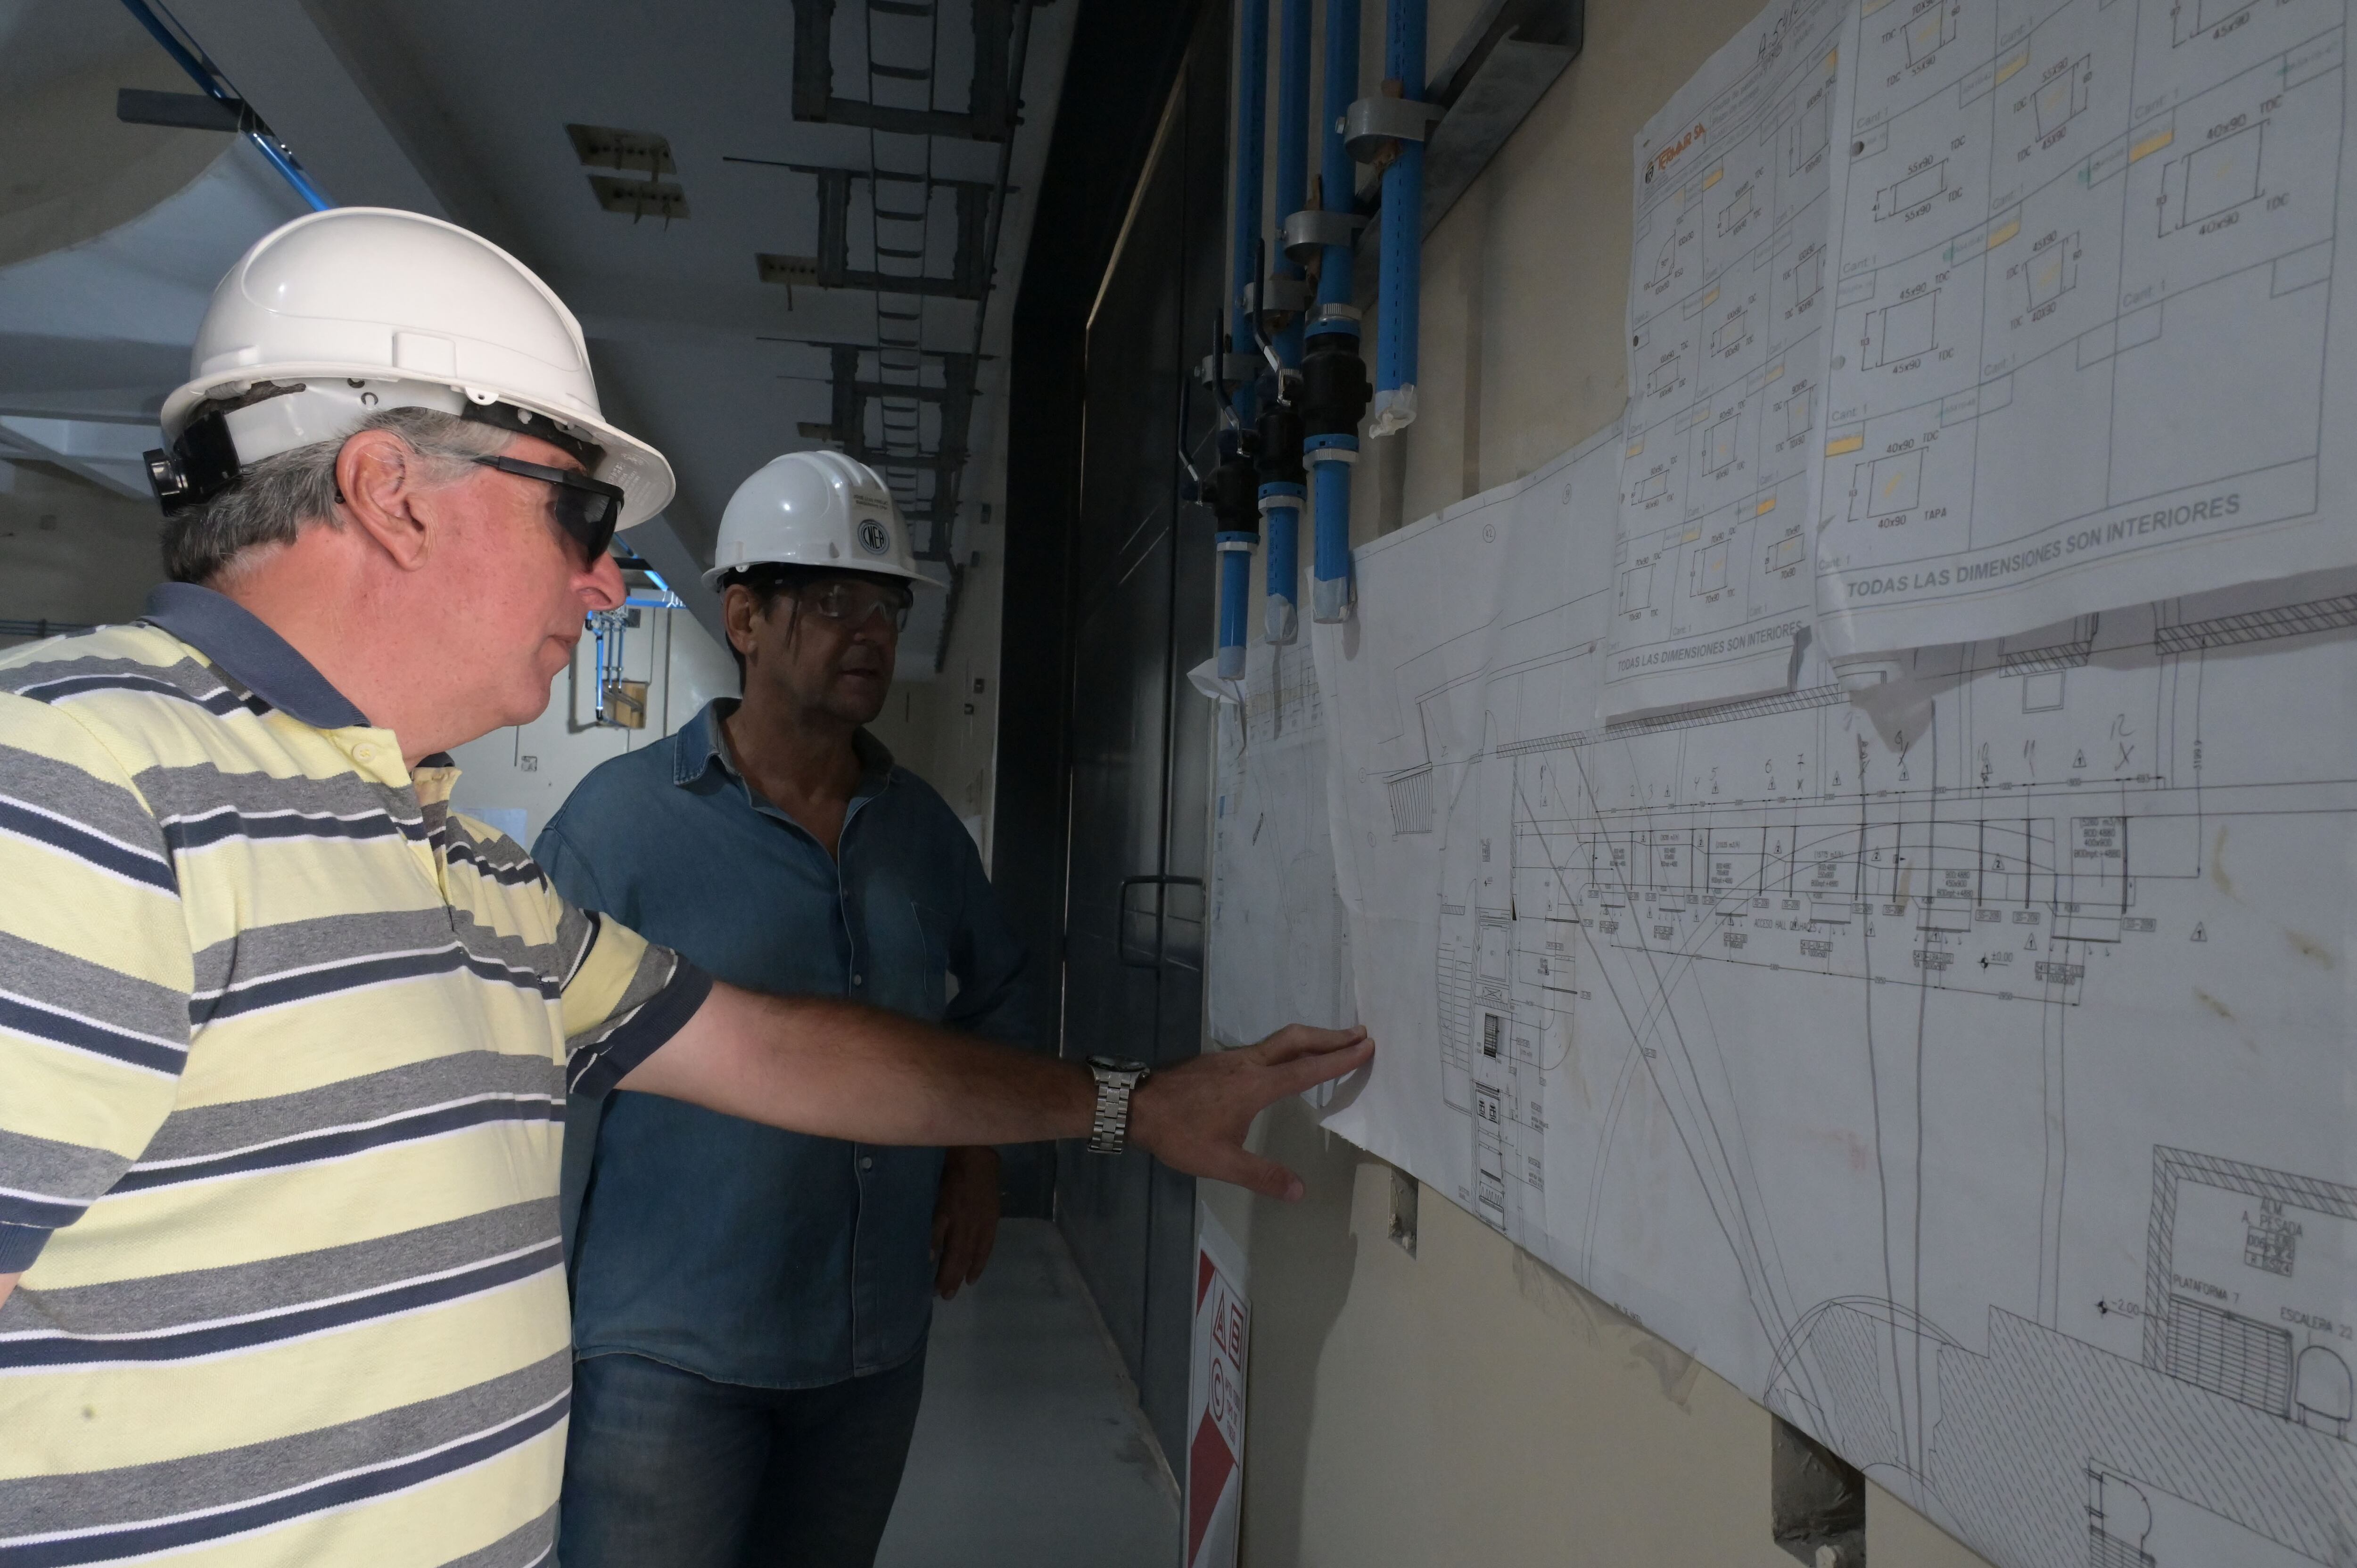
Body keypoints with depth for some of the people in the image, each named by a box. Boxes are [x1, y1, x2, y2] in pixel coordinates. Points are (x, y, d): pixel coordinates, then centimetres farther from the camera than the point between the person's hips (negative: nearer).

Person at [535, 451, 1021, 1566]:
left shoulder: (921, 825, 4)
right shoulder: (621, 819, -12)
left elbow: (996, 989, 20)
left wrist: (978, 1149, 8)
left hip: (877, 1350, 6)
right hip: (670, 1355, -5)